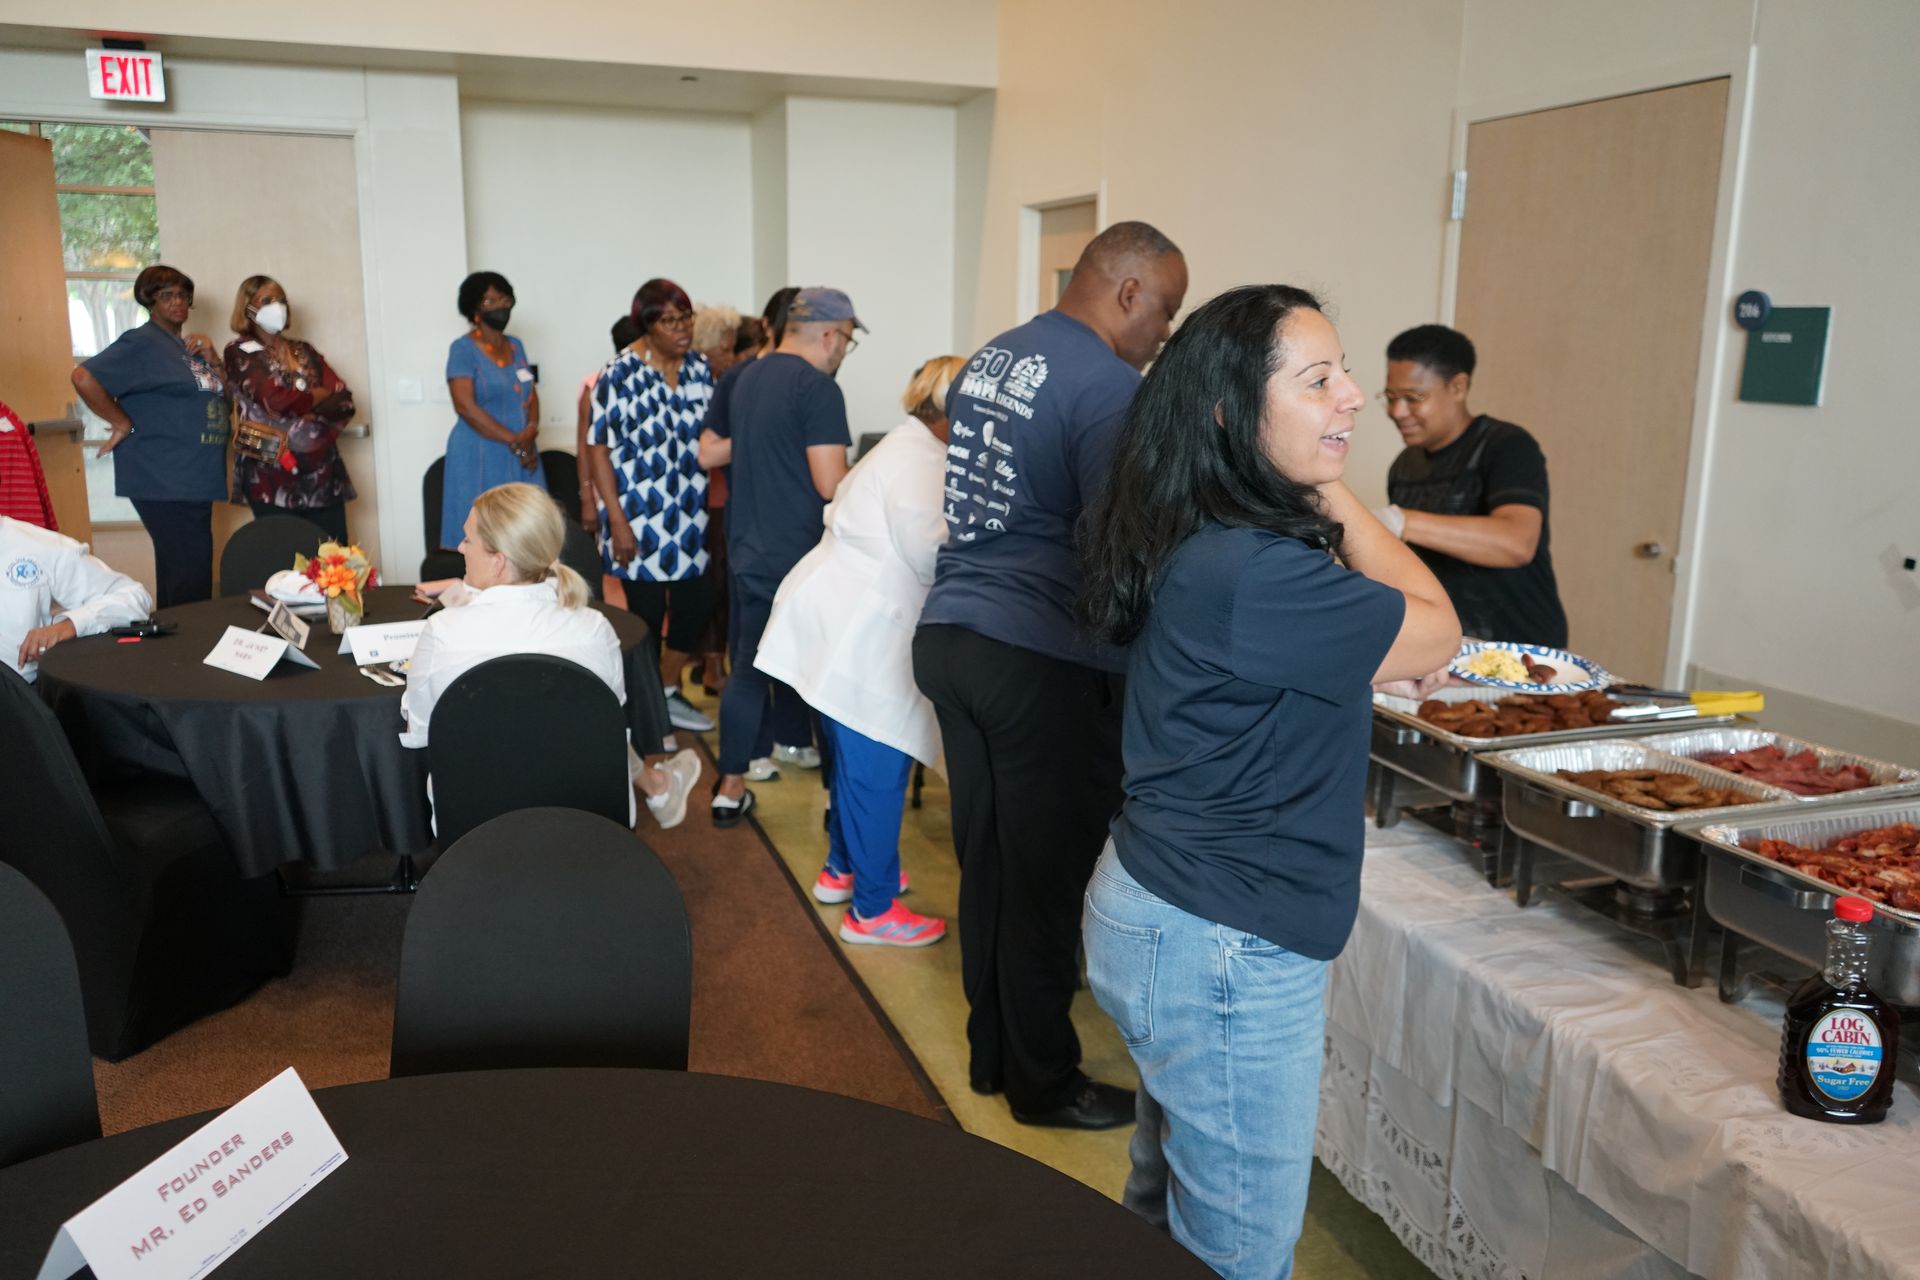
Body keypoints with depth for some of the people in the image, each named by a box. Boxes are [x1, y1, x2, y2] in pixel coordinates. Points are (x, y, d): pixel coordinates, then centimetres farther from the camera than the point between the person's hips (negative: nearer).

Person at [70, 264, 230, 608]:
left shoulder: (187, 346, 17)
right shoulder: (142, 343, -9)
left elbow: (224, 395, 18)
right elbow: (84, 377, -19)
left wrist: (212, 360, 2)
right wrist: (124, 423, -14)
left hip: (193, 478, 9)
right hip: (163, 479, -9)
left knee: (178, 568, 15)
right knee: (191, 577, -11)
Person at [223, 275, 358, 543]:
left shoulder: (303, 350, 18)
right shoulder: (240, 353, 5)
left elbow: (344, 401, 5)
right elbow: (276, 400, -13)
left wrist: (310, 415, -13)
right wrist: (322, 394, 2)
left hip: (323, 473, 4)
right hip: (273, 477, -4)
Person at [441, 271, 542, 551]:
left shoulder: (516, 345, 13)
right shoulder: (463, 349, -7)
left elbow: (532, 393, 14)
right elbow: (465, 406, -15)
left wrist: (530, 432, -7)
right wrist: (513, 441, -15)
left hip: (521, 454, 6)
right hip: (481, 457, -6)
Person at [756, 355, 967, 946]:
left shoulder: (904, 448, 21)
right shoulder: (921, 460, -15)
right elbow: (933, 556, -21)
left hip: (844, 624, 11)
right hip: (860, 635, -11)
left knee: (854, 758, 22)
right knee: (876, 770, -4)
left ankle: (842, 868, 37)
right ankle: (873, 910, 4)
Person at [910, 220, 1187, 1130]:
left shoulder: (985, 359, 13)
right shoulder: (1108, 384, -14)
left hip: (947, 635, 8)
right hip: (1042, 662, -8)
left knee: (985, 860, 17)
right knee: (1046, 877, 5)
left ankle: (991, 1052, 31)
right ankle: (1043, 1082, 20)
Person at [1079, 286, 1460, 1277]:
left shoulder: (1190, 541, 5)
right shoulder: (1248, 571, -26)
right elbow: (1434, 633, -14)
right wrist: (1335, 498, -7)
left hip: (1158, 905, 10)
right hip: (1222, 952, -10)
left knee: (1167, 1201, 27)